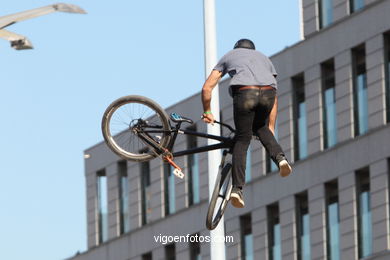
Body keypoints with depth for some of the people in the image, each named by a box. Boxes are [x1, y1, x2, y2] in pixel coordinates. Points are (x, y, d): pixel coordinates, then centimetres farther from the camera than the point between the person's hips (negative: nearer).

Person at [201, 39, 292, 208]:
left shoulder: (228, 56, 32)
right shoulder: (263, 58, 37)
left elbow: (207, 88, 23)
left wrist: (207, 112, 36)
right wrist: (271, 128, 34)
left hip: (244, 92, -2)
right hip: (268, 92, 2)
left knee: (242, 139, 9)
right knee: (260, 127, 29)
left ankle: (237, 189, -3)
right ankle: (279, 157, 3)